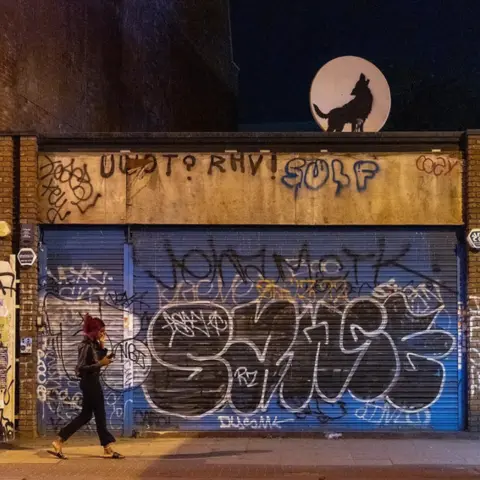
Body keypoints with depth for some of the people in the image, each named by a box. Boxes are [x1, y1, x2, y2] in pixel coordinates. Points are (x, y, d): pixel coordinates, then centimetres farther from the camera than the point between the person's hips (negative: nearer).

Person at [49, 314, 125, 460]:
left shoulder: (94, 344, 10)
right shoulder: (86, 346, -18)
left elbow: (100, 358, 14)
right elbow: (80, 368, -23)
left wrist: (102, 346, 3)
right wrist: (100, 364, -25)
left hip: (92, 383, 10)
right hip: (90, 383, -10)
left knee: (85, 415, 13)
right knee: (100, 415, -1)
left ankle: (59, 441, 12)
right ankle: (108, 449, 8)